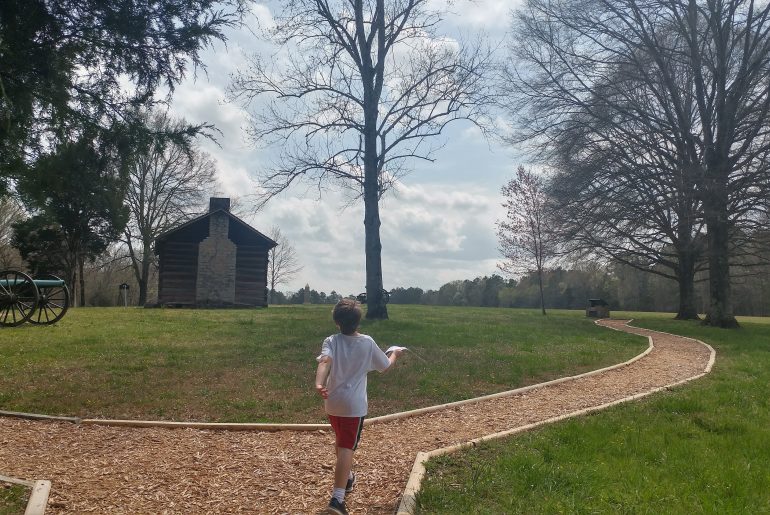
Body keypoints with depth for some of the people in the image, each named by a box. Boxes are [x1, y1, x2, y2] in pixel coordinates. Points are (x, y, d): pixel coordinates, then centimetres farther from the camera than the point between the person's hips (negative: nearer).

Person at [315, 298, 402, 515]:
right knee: (346, 448, -4)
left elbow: (325, 361, -26)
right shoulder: (368, 343, -5)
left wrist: (319, 384, -42)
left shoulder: (331, 341, -5)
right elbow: (385, 366, 8)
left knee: (340, 441, 25)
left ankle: (347, 477, 47)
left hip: (332, 402, 3)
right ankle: (337, 497, -14)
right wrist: (394, 354, 28)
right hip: (354, 404, -3)